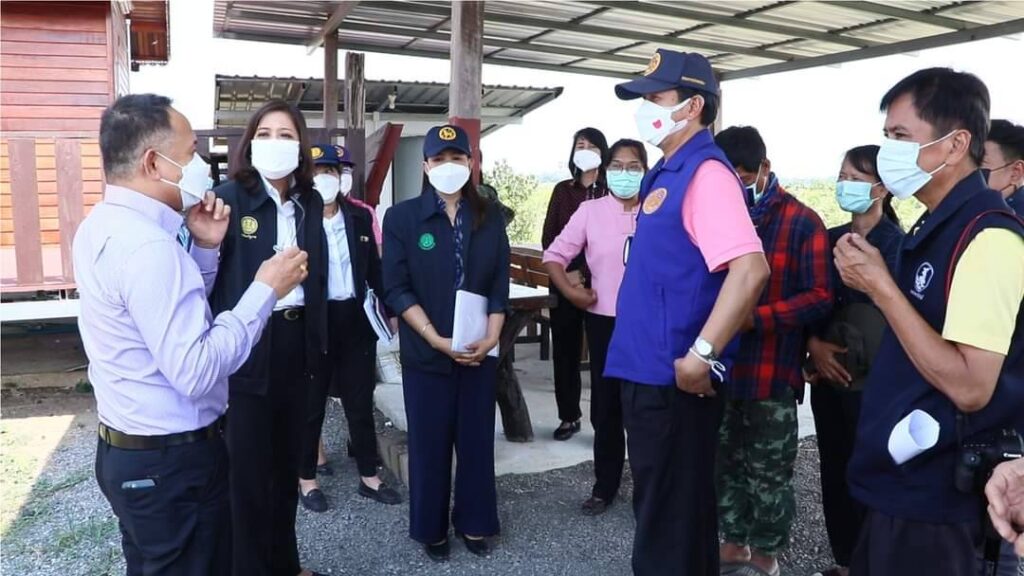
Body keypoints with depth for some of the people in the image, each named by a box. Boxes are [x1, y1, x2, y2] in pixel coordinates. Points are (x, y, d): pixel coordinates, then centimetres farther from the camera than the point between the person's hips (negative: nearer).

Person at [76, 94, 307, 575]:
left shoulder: (105, 224, 5)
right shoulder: (145, 245, -26)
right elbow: (196, 371, -30)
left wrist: (203, 248, 0)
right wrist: (265, 290, -22)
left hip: (128, 448, 10)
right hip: (172, 462, -10)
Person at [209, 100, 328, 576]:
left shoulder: (311, 202, 7)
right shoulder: (228, 197, -10)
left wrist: (318, 338, 10)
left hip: (296, 343, 5)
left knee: (287, 456, 18)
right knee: (248, 465, 6)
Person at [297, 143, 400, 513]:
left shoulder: (360, 217, 5)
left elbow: (373, 266, 11)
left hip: (355, 319, 4)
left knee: (361, 401, 14)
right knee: (311, 404, 10)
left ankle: (369, 477, 28)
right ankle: (307, 479, 26)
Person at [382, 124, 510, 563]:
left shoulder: (490, 217, 5)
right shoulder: (402, 217, -3)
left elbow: (500, 284, 5)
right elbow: (396, 289, -8)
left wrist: (491, 336, -9)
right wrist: (437, 339, -16)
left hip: (480, 352, 2)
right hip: (426, 354, -2)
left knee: (477, 441, 11)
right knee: (429, 444, 9)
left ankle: (474, 524, 30)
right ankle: (431, 529, 28)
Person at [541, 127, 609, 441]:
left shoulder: (612, 191, 1)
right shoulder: (562, 190, 12)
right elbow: (548, 237, 7)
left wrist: (584, 273, -13)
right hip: (564, 281, 3)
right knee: (564, 350, 6)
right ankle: (569, 416, 17)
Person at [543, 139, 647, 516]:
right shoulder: (590, 211, 0)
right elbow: (554, 256, 3)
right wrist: (571, 292, -8)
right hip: (604, 322, 1)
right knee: (606, 406, 10)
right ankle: (605, 486, 26)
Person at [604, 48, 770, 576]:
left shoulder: (705, 172, -16)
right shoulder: (667, 172, 13)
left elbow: (750, 270, -28)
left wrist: (699, 358, -25)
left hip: (672, 381, -9)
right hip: (648, 372, 9)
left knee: (671, 519, 5)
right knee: (660, 509, 22)